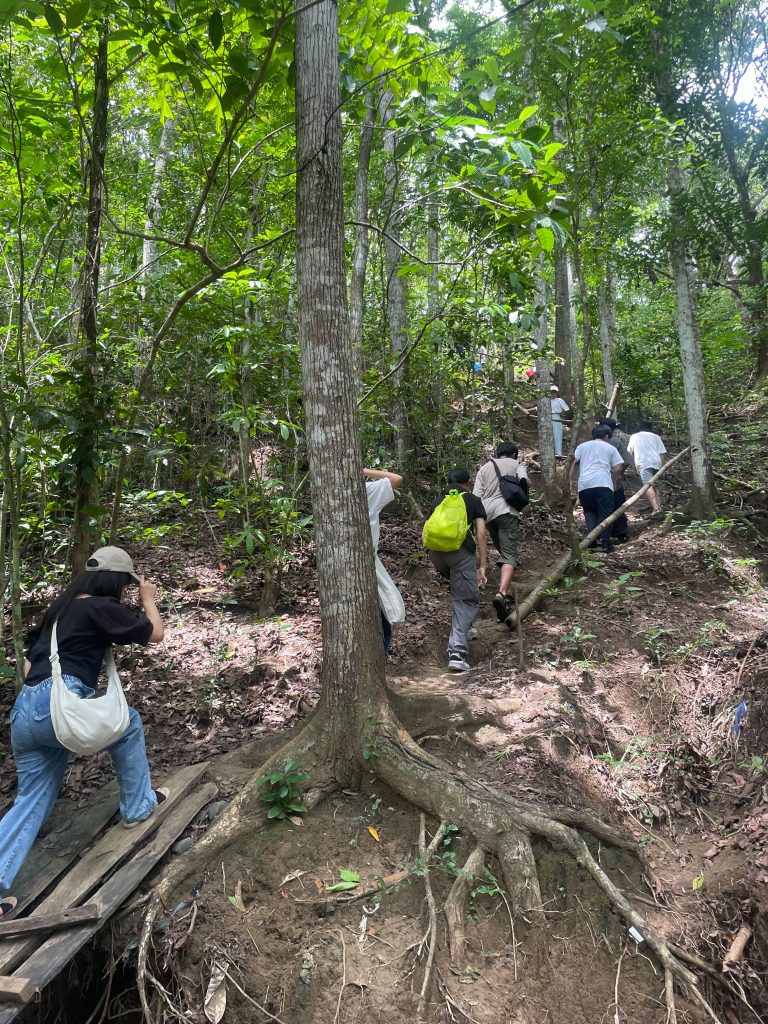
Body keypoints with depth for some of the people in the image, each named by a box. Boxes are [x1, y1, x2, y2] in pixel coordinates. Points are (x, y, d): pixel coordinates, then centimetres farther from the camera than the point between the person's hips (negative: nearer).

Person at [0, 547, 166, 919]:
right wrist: (149, 599, 19)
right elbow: (155, 634, 3)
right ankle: (137, 806, 26)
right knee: (127, 724, 17)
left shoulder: (62, 607, 21)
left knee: (32, 800, 15)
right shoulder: (100, 607, -5)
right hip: (57, 705, -8)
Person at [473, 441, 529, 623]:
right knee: (509, 555, -12)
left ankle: (503, 592, 26)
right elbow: (523, 479, -4)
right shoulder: (516, 464, 17)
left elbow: (476, 495, 13)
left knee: (503, 553, 23)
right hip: (507, 510, -4)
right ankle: (502, 594, -33)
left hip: (487, 512, 5)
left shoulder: (484, 468, 25)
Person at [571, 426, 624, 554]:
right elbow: (618, 468, 11)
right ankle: (605, 542, -9)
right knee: (605, 513, 0)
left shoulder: (582, 446, 22)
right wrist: (612, 481, 24)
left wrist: (571, 481, 8)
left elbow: (574, 463, 10)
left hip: (584, 484, 2)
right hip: (603, 483, -2)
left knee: (589, 511, 14)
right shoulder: (610, 448, 20)